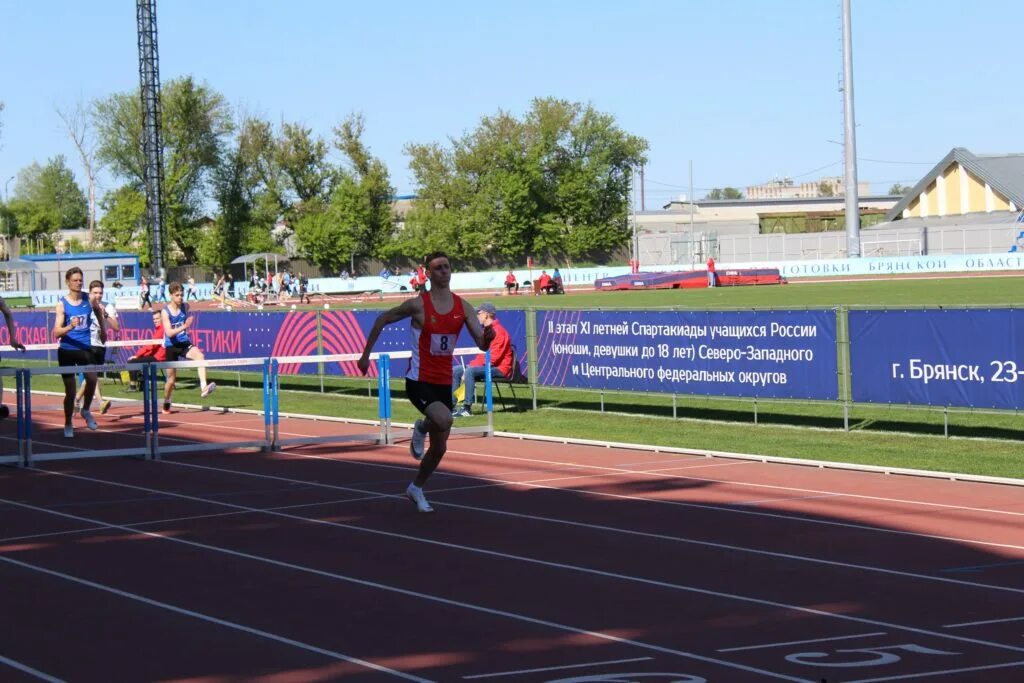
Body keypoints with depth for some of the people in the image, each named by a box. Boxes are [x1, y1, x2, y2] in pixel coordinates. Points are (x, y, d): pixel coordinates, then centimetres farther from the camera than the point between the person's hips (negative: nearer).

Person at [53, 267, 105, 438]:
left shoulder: (89, 300, 0)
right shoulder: (62, 304, -9)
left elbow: (98, 312, 25)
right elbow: (57, 332, -16)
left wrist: (103, 330, 28)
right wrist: (70, 326, -34)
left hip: (85, 348, 2)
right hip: (67, 350, -2)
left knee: (92, 379, -22)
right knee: (70, 391, 2)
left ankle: (86, 411, 5)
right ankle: (68, 425, 21)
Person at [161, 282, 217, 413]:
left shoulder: (185, 307, -2)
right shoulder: (165, 312, -13)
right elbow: (169, 333, -25)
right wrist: (184, 327, -36)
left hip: (184, 343, 2)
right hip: (171, 346, -2)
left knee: (199, 355, -31)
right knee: (171, 378, 7)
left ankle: (204, 387, -41)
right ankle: (166, 404, 33)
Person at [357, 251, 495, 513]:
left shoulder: (463, 307, 1)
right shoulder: (418, 304, -11)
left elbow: (482, 344, -2)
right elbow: (382, 320, 2)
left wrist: (487, 337, -26)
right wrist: (366, 354, 4)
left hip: (444, 382, 5)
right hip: (419, 381, -5)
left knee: (439, 448, 11)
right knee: (444, 420, -33)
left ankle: (416, 489, 34)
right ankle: (422, 427, 2)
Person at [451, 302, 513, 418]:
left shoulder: (498, 331, -14)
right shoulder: (486, 330, 16)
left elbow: (493, 358, -21)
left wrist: (472, 365, -19)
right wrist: (472, 364, -2)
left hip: (499, 368, -10)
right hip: (485, 366, 10)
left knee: (469, 372, -33)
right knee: (455, 371, 4)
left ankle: (467, 407, -32)